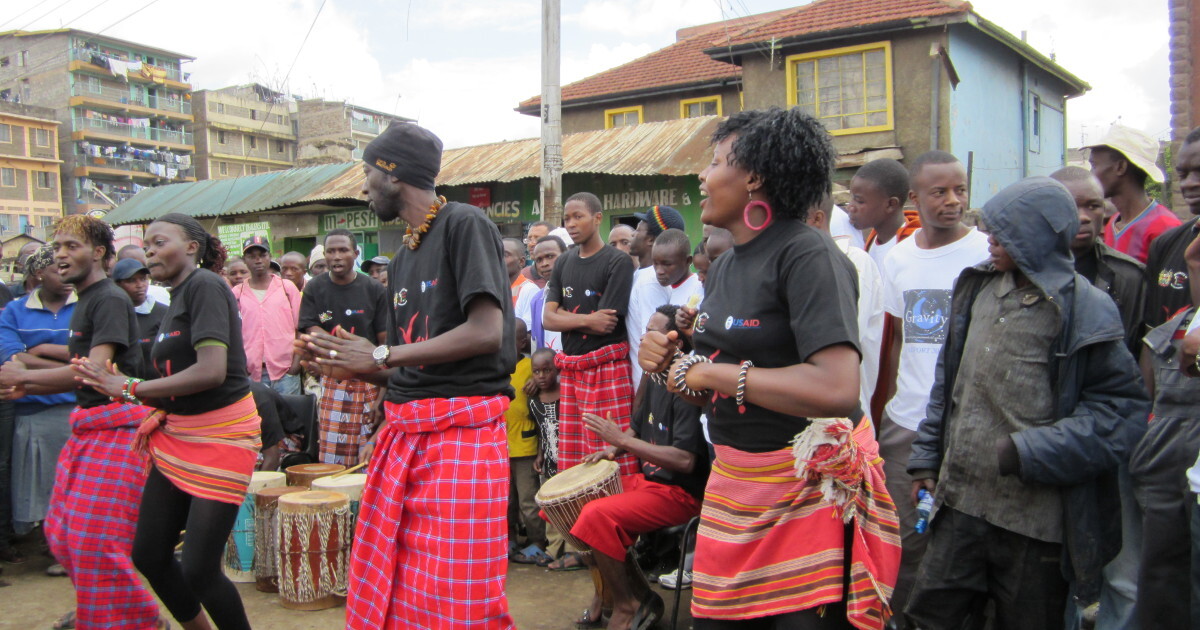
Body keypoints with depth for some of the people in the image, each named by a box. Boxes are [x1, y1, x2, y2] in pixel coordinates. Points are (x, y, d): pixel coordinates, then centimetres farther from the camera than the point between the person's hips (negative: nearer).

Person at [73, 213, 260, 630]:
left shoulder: (204, 285, -12)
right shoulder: (178, 298, 13)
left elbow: (212, 371, -25)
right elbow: (176, 385, 12)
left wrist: (131, 388, -15)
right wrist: (123, 386, -5)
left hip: (220, 438, -9)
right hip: (178, 436, 9)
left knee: (198, 570, -6)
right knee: (149, 555, 12)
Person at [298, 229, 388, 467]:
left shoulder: (375, 291, 1)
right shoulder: (314, 289, 6)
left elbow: (385, 342, -1)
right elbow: (312, 333, 0)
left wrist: (383, 394, -9)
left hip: (370, 383, -1)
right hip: (331, 383, 1)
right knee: (331, 458, -2)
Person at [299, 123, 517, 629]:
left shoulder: (465, 225, -6)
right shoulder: (402, 260, 18)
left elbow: (487, 332, -19)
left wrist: (380, 356, -13)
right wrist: (352, 366, 4)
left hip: (461, 430, -8)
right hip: (403, 433, 8)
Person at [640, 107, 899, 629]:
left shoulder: (806, 255, -15)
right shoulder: (723, 267, 10)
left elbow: (836, 389, -28)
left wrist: (712, 372, -20)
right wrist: (670, 365, -4)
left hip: (811, 488, -7)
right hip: (734, 483, 7)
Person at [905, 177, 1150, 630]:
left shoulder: (1084, 311, -9)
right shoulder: (977, 287, 9)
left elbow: (1124, 410, -11)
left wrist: (1030, 453, -18)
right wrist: (926, 459, 14)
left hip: (1034, 518, -5)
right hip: (961, 502, 5)